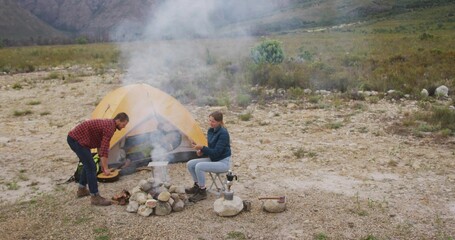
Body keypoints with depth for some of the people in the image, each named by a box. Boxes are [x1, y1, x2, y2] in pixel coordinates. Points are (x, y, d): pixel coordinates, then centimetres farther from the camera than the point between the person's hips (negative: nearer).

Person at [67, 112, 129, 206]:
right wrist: (105, 168, -14)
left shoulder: (107, 124, 15)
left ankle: (81, 190, 35)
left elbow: (100, 145, 23)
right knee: (91, 167, -8)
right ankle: (95, 197, -2)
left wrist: (102, 164, 25)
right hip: (77, 140, -11)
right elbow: (105, 149, -20)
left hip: (73, 137, 11)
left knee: (87, 164, 24)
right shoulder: (110, 127, -16)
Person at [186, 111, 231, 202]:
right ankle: (197, 186, 14)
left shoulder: (223, 133, -21)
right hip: (212, 159, 9)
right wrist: (202, 152, -8)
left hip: (223, 162, -8)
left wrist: (202, 148, -31)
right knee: (190, 164, -5)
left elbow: (216, 152, -25)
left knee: (199, 166, -28)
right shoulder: (210, 130, 3)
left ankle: (202, 192, -10)